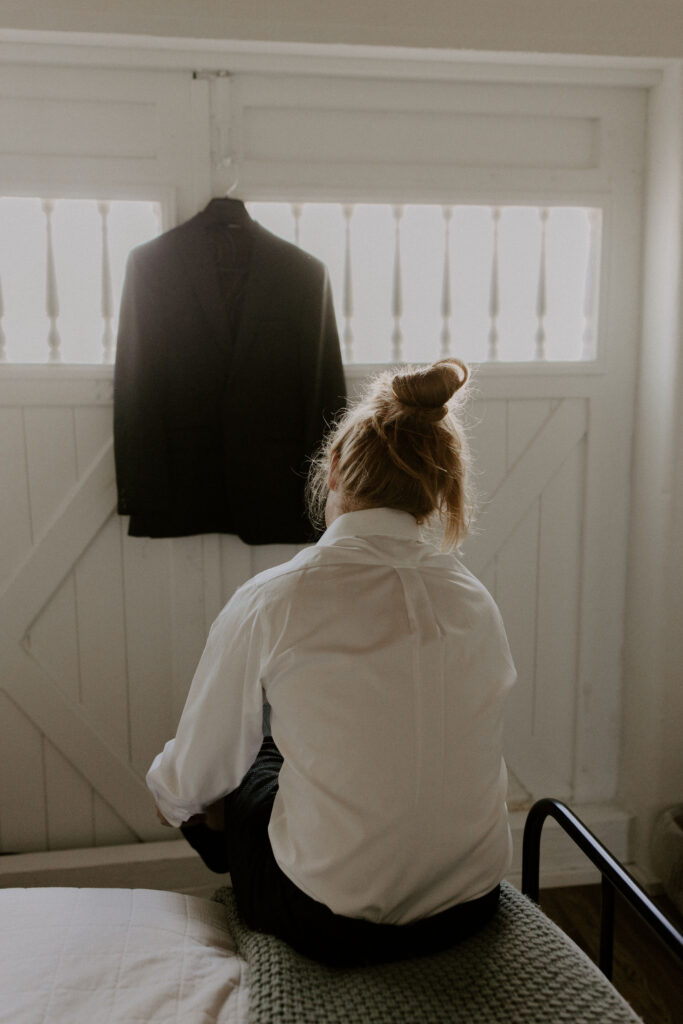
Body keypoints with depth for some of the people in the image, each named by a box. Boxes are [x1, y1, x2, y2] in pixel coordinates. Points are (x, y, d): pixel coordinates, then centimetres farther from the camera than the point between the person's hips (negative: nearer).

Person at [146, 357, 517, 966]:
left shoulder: (272, 602, -17)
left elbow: (193, 781, -6)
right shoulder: (475, 601, -4)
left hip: (335, 924, -4)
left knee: (243, 768, 22)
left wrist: (172, 796, 19)